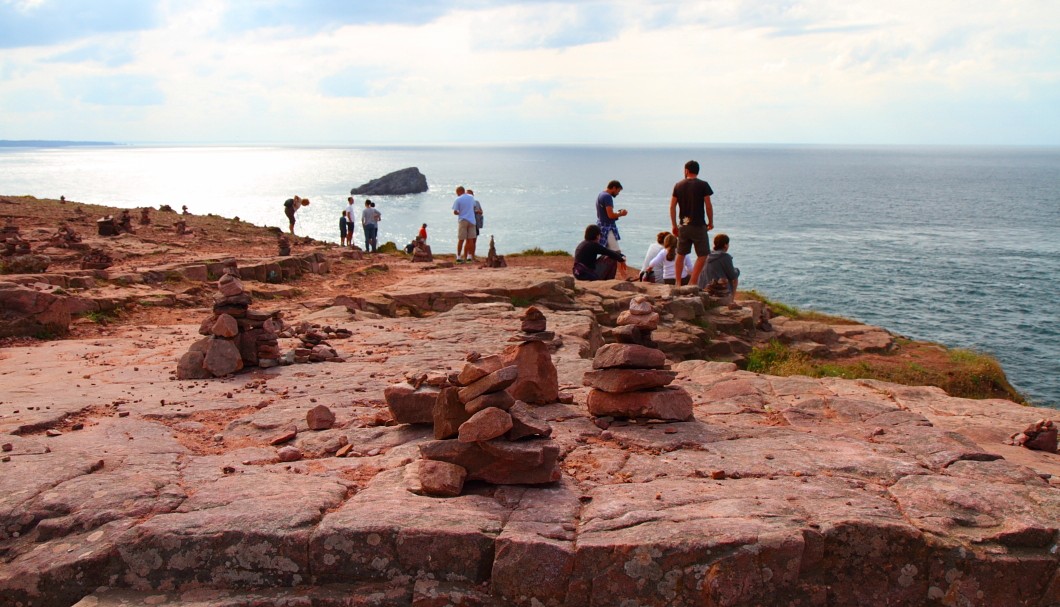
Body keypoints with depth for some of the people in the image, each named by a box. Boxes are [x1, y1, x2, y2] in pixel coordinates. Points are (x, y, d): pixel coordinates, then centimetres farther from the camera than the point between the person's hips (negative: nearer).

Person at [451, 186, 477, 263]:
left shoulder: (458, 200, -5)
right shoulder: (471, 197, 8)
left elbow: (455, 212, -7)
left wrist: (459, 213, 12)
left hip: (462, 221, -3)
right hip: (471, 220, 3)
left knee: (461, 240, 3)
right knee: (470, 240, 5)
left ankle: (458, 256, 2)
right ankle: (472, 257, 4)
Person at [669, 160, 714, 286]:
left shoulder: (678, 185, 4)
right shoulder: (703, 185, -7)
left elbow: (672, 207, 4)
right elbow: (708, 206, -8)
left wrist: (674, 225, 11)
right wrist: (711, 222, 5)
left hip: (683, 226, 4)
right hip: (699, 226, -4)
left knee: (681, 255, 14)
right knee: (703, 255, 2)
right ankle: (693, 283, -7)